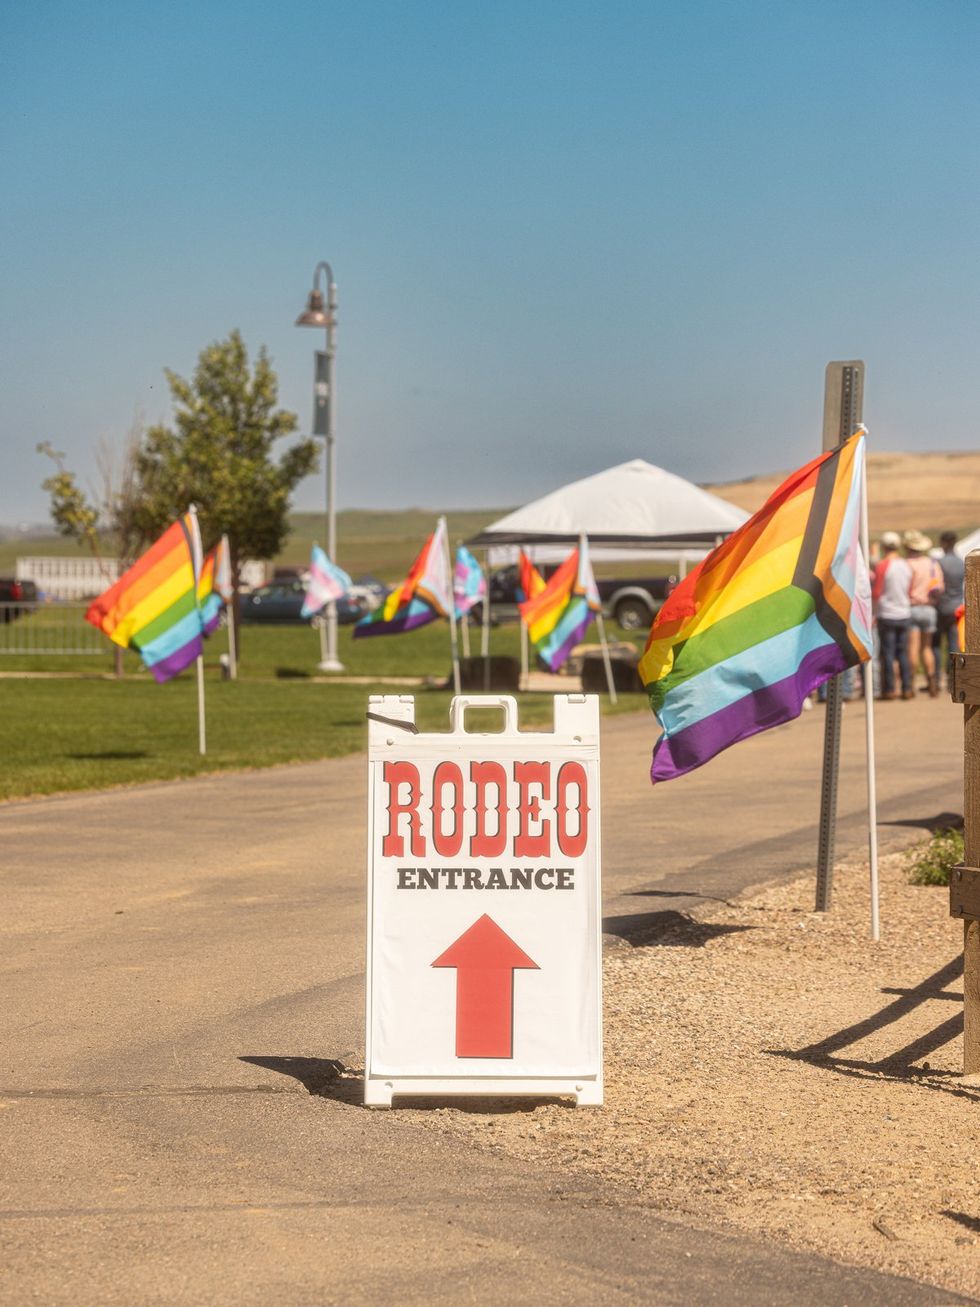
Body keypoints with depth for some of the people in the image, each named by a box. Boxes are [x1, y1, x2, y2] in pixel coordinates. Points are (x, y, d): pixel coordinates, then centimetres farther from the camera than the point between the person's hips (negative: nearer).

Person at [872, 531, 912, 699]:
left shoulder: (882, 566, -12)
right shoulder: (906, 566, 5)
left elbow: (875, 594, -13)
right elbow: (910, 590, 13)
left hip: (887, 615, -5)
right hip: (904, 614, 5)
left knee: (888, 653, 0)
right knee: (903, 653, 9)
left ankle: (890, 689, 0)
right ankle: (907, 688, 7)